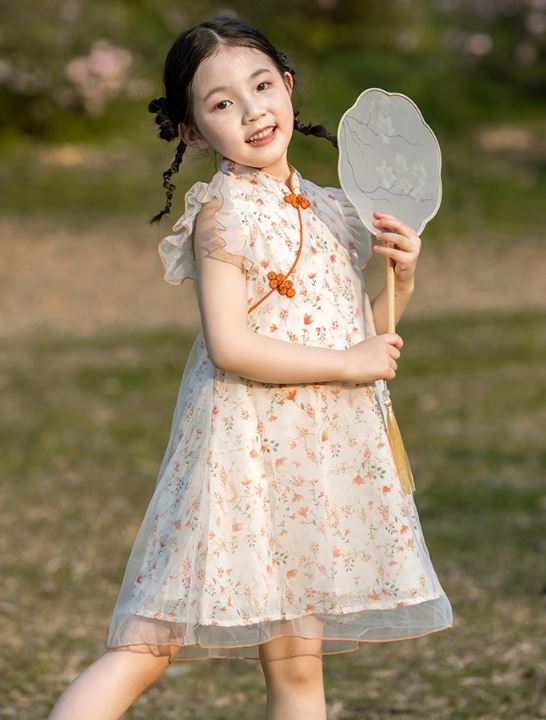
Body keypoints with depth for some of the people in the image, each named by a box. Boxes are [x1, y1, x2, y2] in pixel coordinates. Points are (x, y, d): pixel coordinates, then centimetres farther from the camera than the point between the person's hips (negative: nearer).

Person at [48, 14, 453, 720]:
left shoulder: (330, 209, 12)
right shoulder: (225, 212, -9)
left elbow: (359, 336, 20)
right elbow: (230, 346, -19)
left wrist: (401, 280, 1)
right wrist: (347, 364, -14)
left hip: (327, 452, 7)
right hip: (249, 450, -7)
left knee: (298, 663, 9)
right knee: (144, 649, -12)